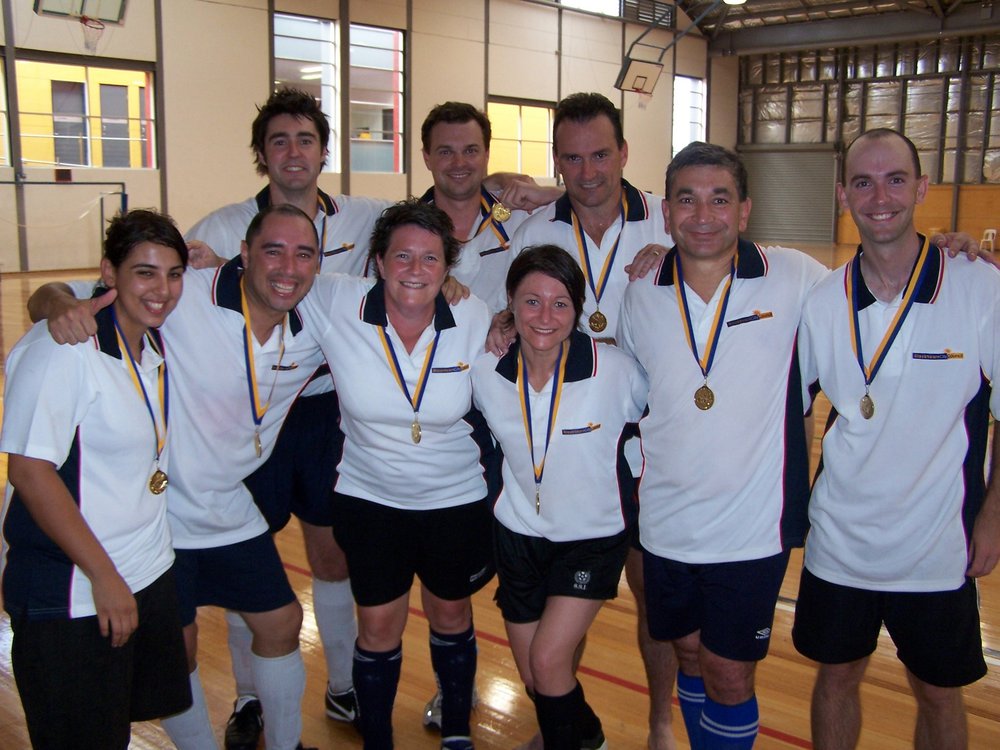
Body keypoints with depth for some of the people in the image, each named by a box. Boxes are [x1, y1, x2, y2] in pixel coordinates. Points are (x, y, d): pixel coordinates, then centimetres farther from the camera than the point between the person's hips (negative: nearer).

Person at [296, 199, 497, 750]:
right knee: (378, 625, 9)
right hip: (369, 498, 0)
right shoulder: (335, 306, -18)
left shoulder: (476, 320, -15)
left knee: (451, 615, 18)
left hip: (458, 499, 1)